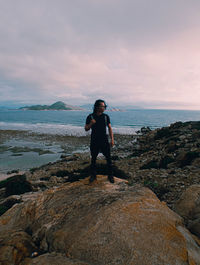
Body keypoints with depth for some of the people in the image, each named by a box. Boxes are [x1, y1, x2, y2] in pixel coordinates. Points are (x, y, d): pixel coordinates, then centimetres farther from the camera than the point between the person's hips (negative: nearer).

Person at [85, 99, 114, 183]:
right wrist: (91, 124, -20)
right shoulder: (90, 117, -3)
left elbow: (109, 128, 6)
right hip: (94, 141, 0)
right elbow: (86, 129, 0)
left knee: (108, 158, -1)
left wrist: (112, 139, -2)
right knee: (93, 159, 10)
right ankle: (93, 175, 27)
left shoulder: (106, 116, 2)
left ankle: (110, 175, 14)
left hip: (104, 141, 1)